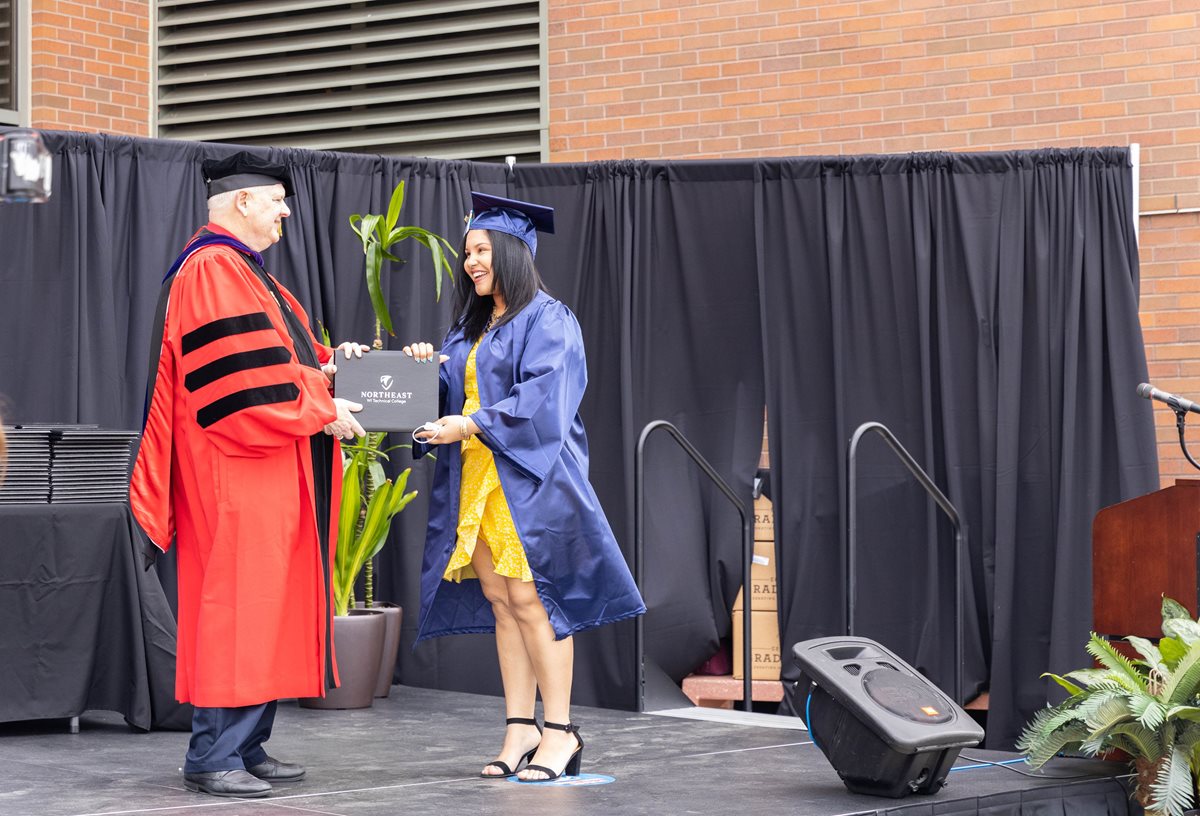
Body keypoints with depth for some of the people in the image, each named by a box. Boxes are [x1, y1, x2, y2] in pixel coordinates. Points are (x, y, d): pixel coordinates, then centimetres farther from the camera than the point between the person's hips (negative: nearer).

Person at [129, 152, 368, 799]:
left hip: (271, 474, 11)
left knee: (265, 607, 10)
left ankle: (247, 747, 14)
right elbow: (245, 373, -20)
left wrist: (323, 361, 9)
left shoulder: (243, 272, 22)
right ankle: (212, 758, -8)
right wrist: (321, 412, -13)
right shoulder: (213, 270, -12)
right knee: (236, 602, -11)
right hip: (238, 469, -11)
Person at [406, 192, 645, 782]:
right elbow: (455, 394, 18)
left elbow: (540, 398, -16)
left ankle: (559, 732, -4)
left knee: (529, 600, -9)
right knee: (500, 601, 5)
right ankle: (520, 728, 8)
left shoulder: (547, 321, -6)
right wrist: (428, 369, -1)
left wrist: (471, 425, -21)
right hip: (474, 482, 7)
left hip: (528, 482, -7)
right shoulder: (470, 329, 19)